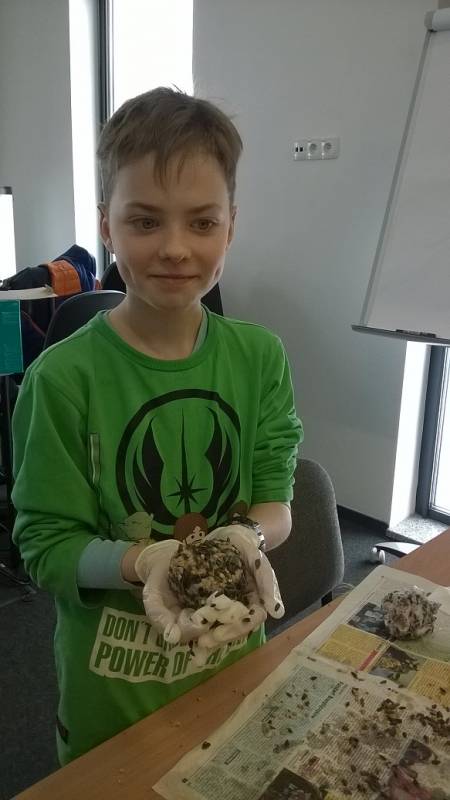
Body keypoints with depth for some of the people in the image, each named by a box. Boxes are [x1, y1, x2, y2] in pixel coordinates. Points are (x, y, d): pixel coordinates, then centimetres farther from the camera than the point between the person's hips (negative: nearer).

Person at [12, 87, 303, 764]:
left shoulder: (259, 356, -9)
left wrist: (250, 537, -26)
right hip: (112, 680, -3)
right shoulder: (63, 378, -20)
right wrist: (143, 564, -32)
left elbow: (277, 500, -5)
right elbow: (45, 546, -14)